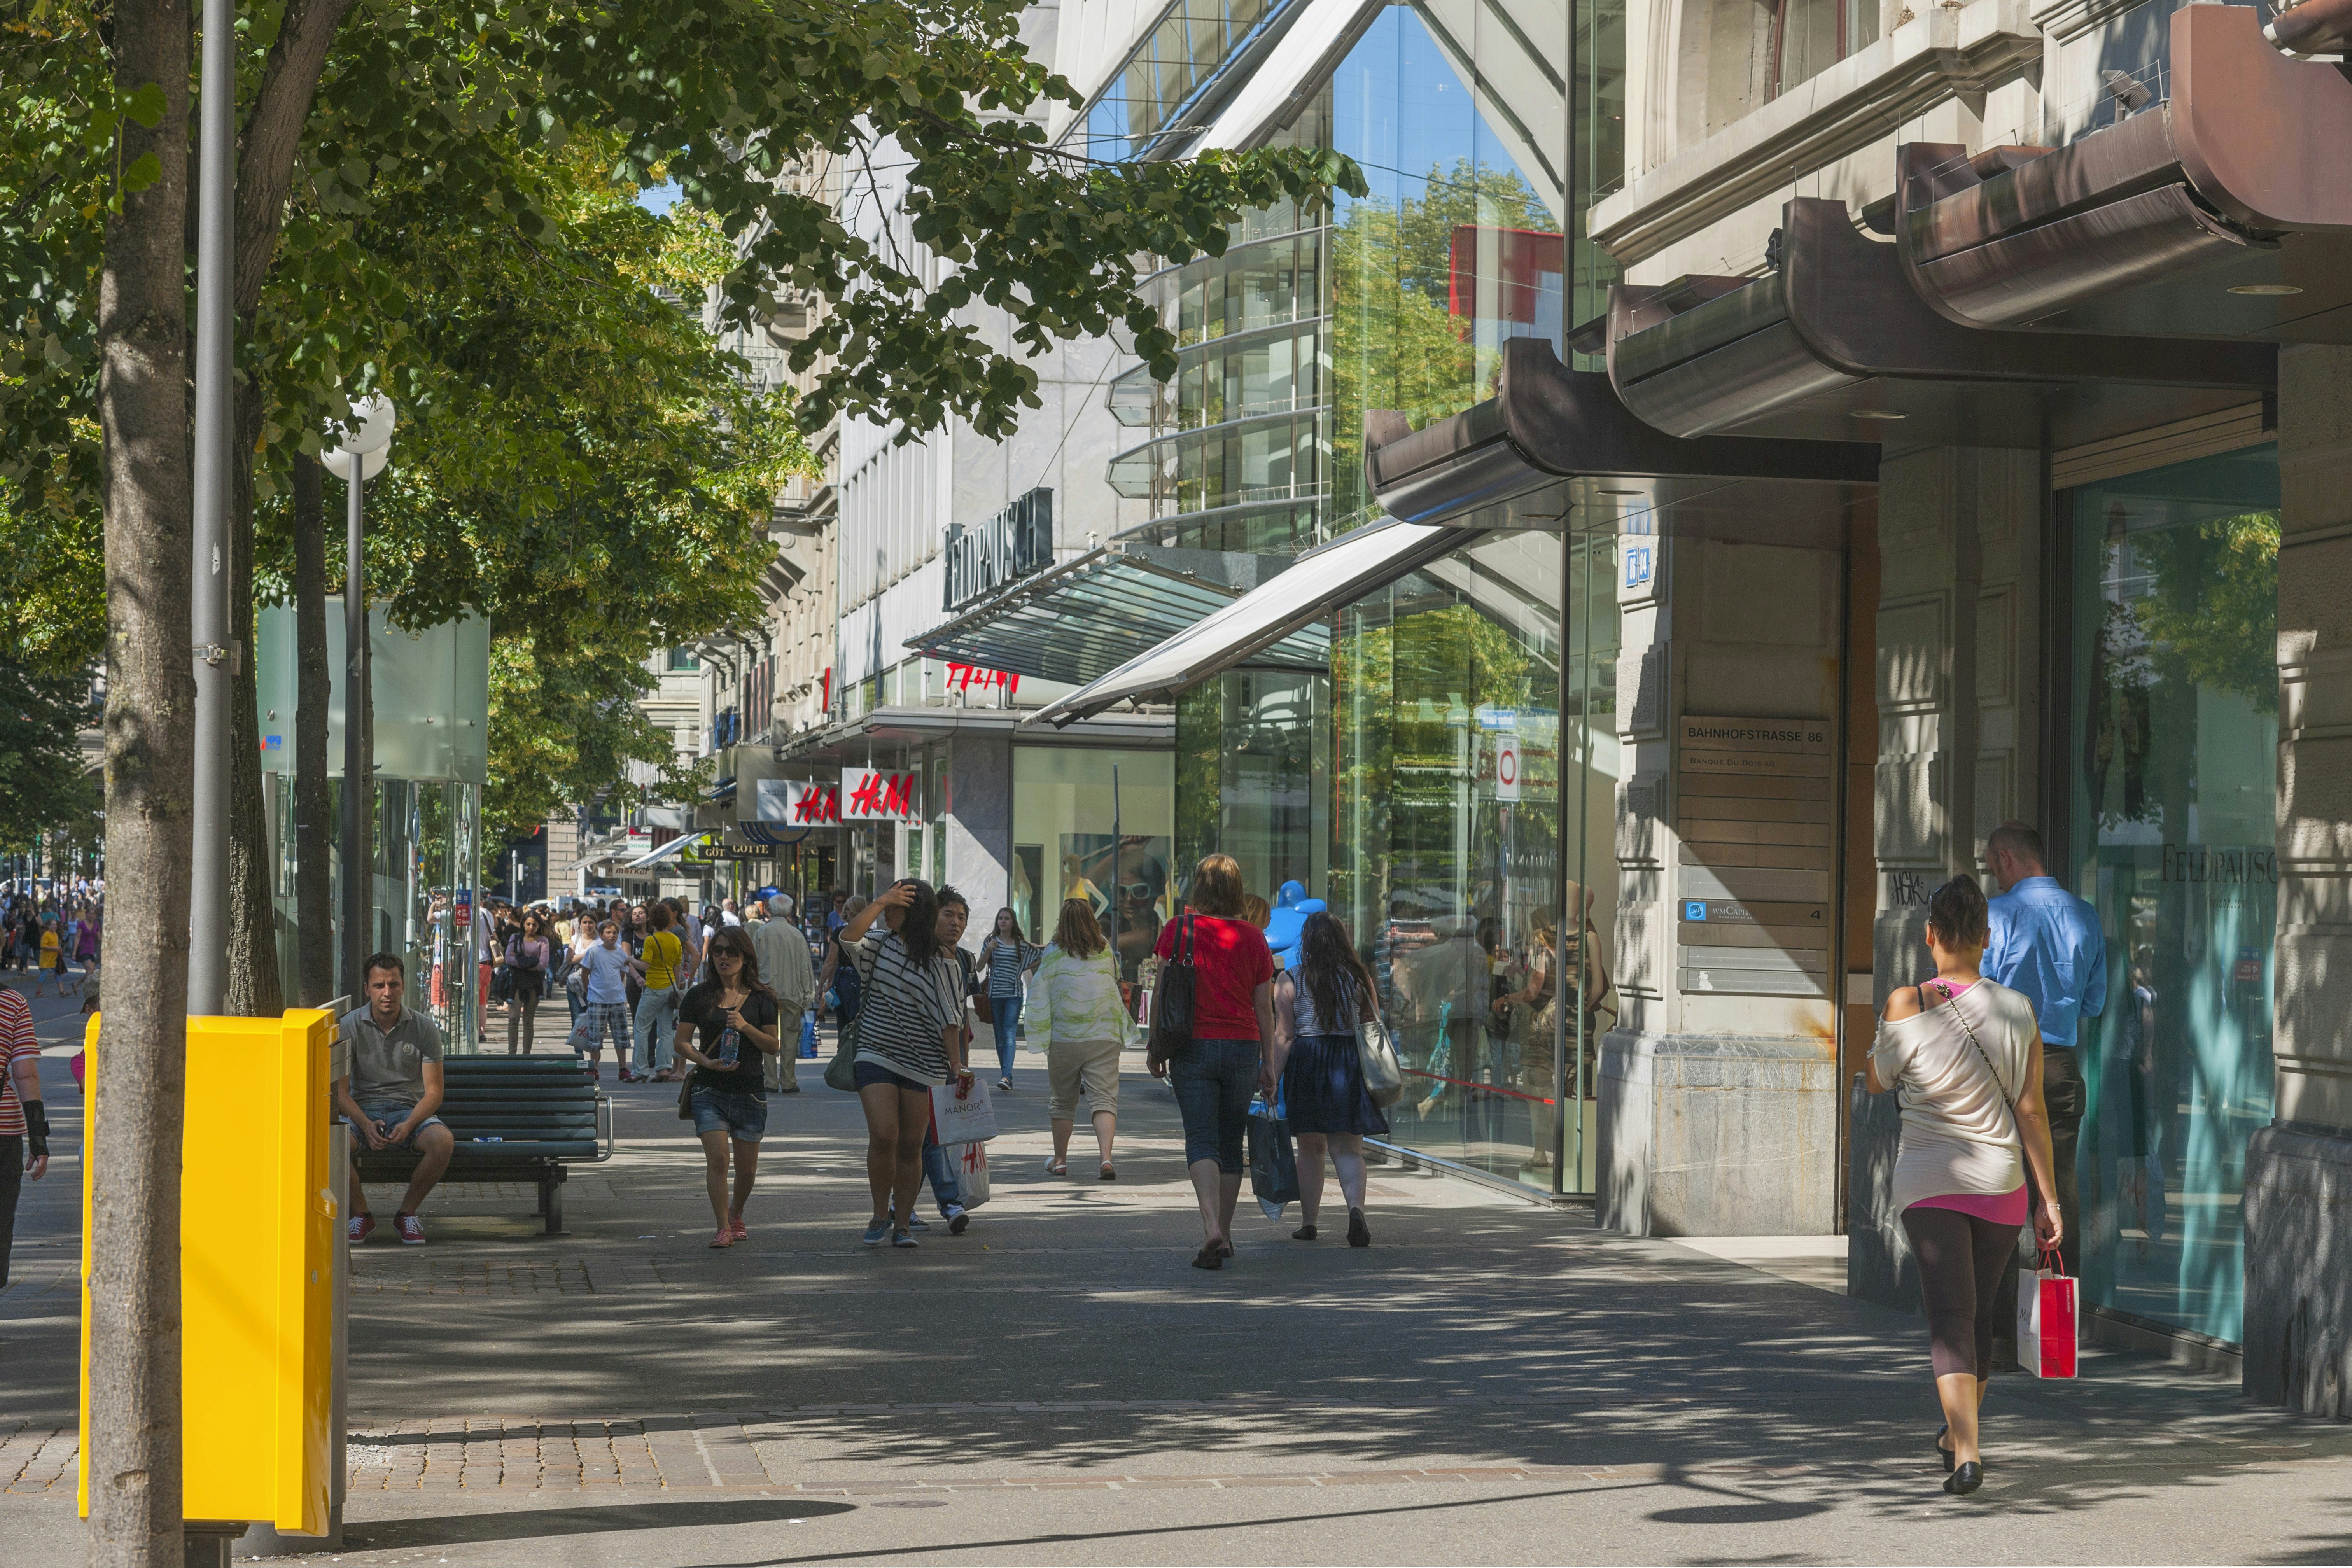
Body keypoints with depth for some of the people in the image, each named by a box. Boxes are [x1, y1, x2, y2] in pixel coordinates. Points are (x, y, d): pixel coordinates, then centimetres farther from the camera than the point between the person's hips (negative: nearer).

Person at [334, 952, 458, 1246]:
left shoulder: (423, 1028, 0)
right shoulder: (350, 1027, -1)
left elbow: (433, 1091, -2)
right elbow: (340, 1090, -4)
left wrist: (409, 1125, -21)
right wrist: (365, 1124, -23)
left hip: (409, 1110, 1)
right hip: (363, 1109, 0)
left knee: (443, 1141, -32)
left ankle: (408, 1212, -9)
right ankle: (361, 1215, -10)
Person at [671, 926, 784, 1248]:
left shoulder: (760, 998, 4)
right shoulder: (699, 997, 4)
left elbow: (774, 1046, 2)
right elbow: (681, 1043, 5)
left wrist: (746, 1027, -15)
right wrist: (706, 1062, -13)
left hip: (750, 1091, 1)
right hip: (709, 1091, -1)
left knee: (747, 1168, 7)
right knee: (717, 1158, -16)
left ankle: (736, 1214, 35)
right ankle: (723, 1229, -8)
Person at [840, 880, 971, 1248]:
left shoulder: (942, 964, 0)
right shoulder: (881, 944, 8)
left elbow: (949, 1019, -1)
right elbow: (849, 937, -13)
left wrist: (956, 1065, -7)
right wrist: (881, 901, -13)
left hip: (921, 1064, -1)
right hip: (876, 1056, 1)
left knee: (911, 1146, 3)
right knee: (883, 1136, -14)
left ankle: (902, 1224, 12)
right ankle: (881, 1215, 2)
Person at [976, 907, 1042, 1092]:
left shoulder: (1022, 945, 5)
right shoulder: (991, 942, 7)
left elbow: (1042, 958, 17)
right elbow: (980, 967, 2)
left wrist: (1024, 968, 6)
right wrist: (988, 950, -13)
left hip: (1014, 994, -2)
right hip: (995, 993, 2)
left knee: (1009, 1035, -15)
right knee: (1000, 1037, 6)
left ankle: (1007, 1075, -27)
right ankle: (1006, 1075, 15)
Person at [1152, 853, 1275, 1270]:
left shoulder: (1178, 931, -3)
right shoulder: (1252, 938, 2)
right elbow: (1264, 1005, 5)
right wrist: (1268, 1061, 12)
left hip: (1195, 1047, -2)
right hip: (1242, 1047, 2)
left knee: (1202, 1142, -4)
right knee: (1231, 1143, 13)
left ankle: (1212, 1228, -23)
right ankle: (1224, 1234, 21)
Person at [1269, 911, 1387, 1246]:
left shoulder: (1290, 980, -2)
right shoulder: (1358, 977, 4)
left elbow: (1283, 1036, -7)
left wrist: (1274, 1079, -6)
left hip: (1307, 1064, -1)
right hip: (1350, 1061, 1)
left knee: (1310, 1149, 13)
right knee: (1348, 1148, 1)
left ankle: (1308, 1223, 18)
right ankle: (1356, 1207, -24)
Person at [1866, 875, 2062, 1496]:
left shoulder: (1908, 1006, -9)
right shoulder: (2018, 1011, -1)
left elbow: (1877, 1082, 6)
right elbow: (2031, 1111, -1)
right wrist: (2050, 1198, 3)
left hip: (1930, 1182, -3)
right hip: (2001, 1185, 3)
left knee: (1951, 1315, -6)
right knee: (1980, 1311, 20)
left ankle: (1967, 1453, -23)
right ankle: (1959, 1433, 38)